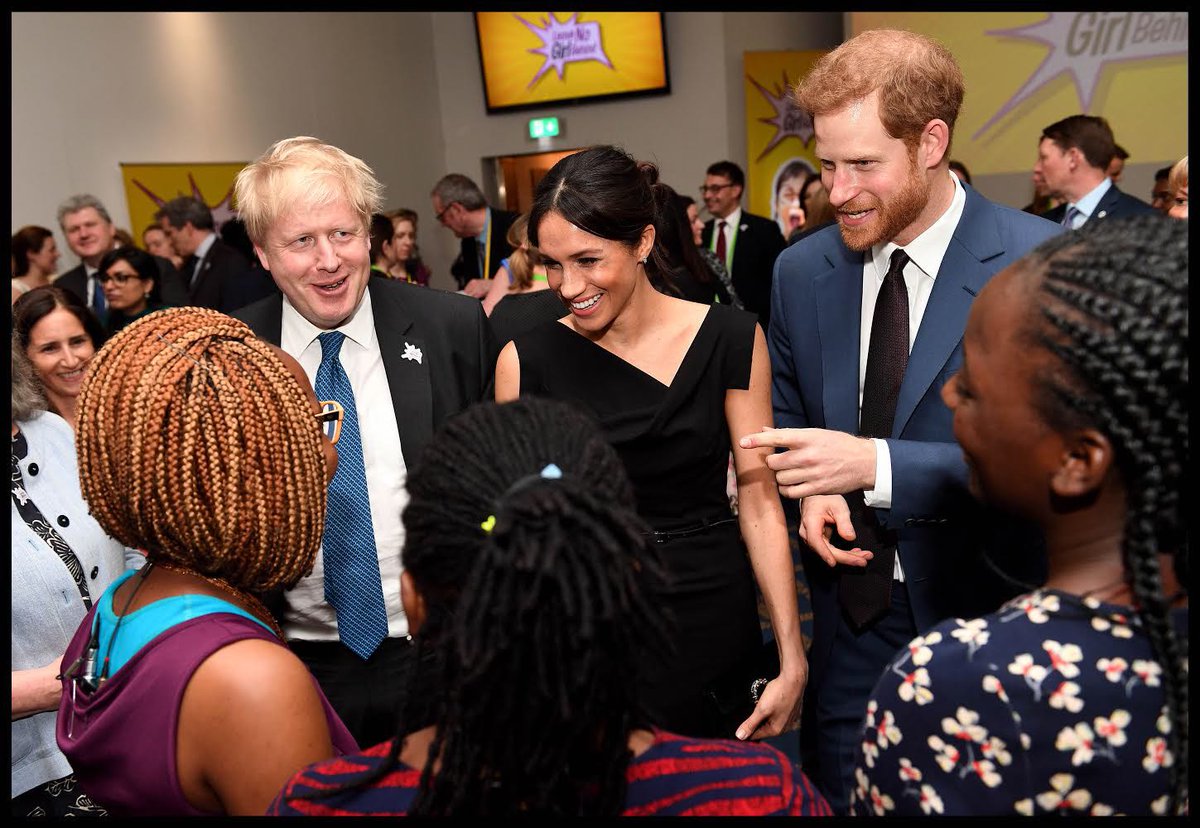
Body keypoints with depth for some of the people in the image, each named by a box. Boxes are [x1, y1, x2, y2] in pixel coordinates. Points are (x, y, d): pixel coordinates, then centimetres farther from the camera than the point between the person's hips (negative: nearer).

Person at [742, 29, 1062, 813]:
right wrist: (812, 494, -10)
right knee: (837, 794, 18)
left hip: (987, 611, -3)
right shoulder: (802, 270, -1)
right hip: (852, 608, 4)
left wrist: (877, 465, -28)